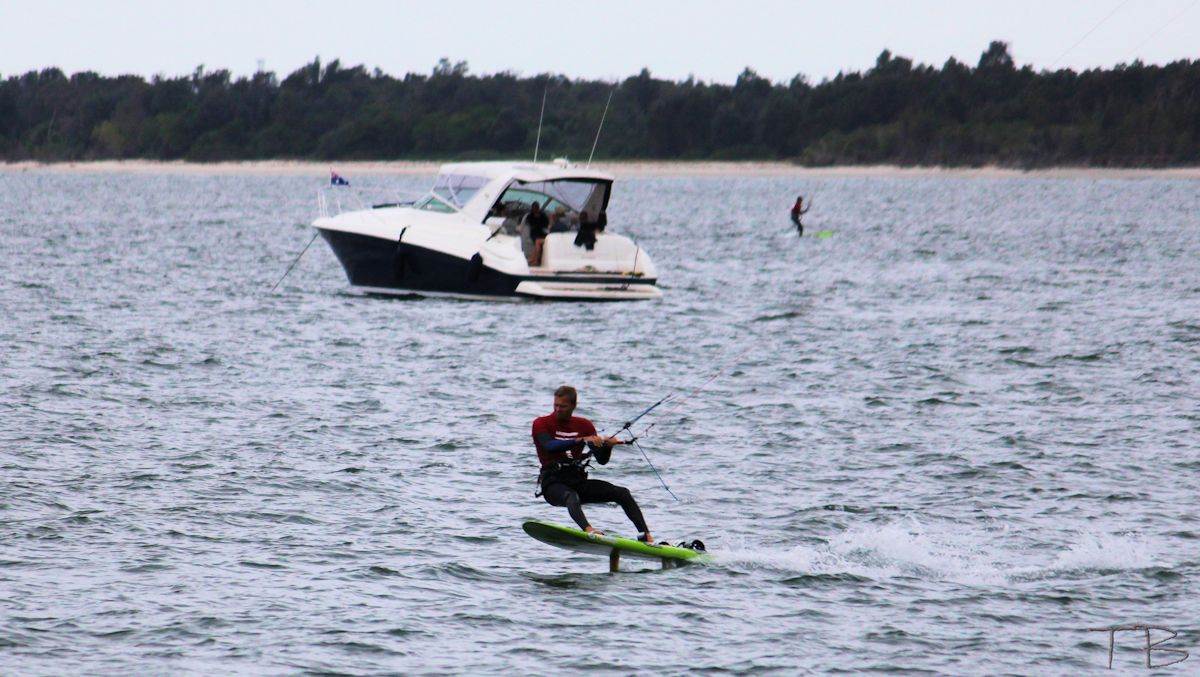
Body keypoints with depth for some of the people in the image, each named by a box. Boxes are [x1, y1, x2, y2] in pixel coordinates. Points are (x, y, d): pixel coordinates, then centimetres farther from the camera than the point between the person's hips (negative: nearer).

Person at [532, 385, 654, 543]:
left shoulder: (584, 425, 13)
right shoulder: (541, 424, 0)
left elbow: (602, 459, 8)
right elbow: (550, 446, -22)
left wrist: (608, 446, -15)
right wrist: (582, 440, -30)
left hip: (578, 481, 5)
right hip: (553, 483, -5)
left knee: (622, 493, -12)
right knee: (571, 497, -39)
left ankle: (645, 535, -16)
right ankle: (588, 529, -65)